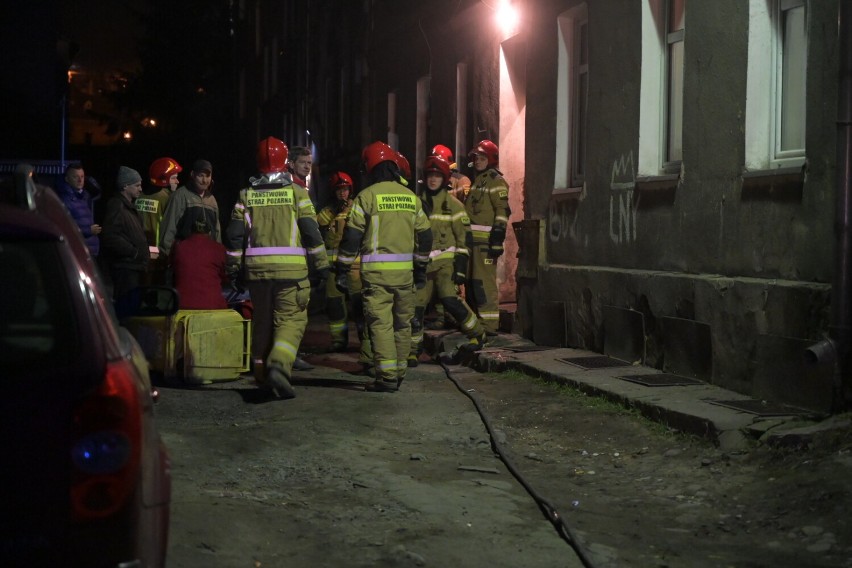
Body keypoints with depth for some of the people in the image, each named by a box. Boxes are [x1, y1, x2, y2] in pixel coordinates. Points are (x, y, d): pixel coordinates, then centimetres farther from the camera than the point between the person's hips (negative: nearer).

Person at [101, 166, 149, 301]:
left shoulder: (129, 206, 22)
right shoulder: (116, 205, -10)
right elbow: (110, 237, -20)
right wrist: (134, 251, -16)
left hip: (135, 266, 10)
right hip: (124, 268, -10)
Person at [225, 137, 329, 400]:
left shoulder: (246, 195, 8)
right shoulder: (296, 192, -1)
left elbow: (234, 234, 6)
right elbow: (311, 232, -3)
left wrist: (234, 266, 14)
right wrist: (320, 265, 4)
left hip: (257, 268, 4)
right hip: (291, 268, -3)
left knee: (262, 319, 16)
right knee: (291, 319, -1)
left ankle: (262, 373, 22)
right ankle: (279, 365, -23)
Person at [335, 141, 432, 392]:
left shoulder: (366, 197, -5)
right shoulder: (411, 197, 10)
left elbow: (352, 236, -7)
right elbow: (424, 236, 15)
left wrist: (342, 270, -1)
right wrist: (421, 268, 24)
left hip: (376, 270, -4)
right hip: (404, 270, 4)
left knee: (380, 323, -3)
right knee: (403, 322, 14)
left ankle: (387, 377, -8)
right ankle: (399, 372, 23)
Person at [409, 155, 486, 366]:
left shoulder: (453, 205, -1)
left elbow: (464, 237, -3)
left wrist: (461, 266, -10)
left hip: (445, 261, -4)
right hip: (422, 262, 4)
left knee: (449, 299, -20)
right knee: (416, 304, 0)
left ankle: (476, 333, -1)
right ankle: (414, 348, 13)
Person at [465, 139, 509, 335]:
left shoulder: (495, 181, -6)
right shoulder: (477, 181, 22)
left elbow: (503, 211, -14)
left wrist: (497, 239, -20)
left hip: (486, 240, -10)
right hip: (472, 239, 10)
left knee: (484, 282, -13)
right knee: (471, 282, 13)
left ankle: (489, 325, -12)